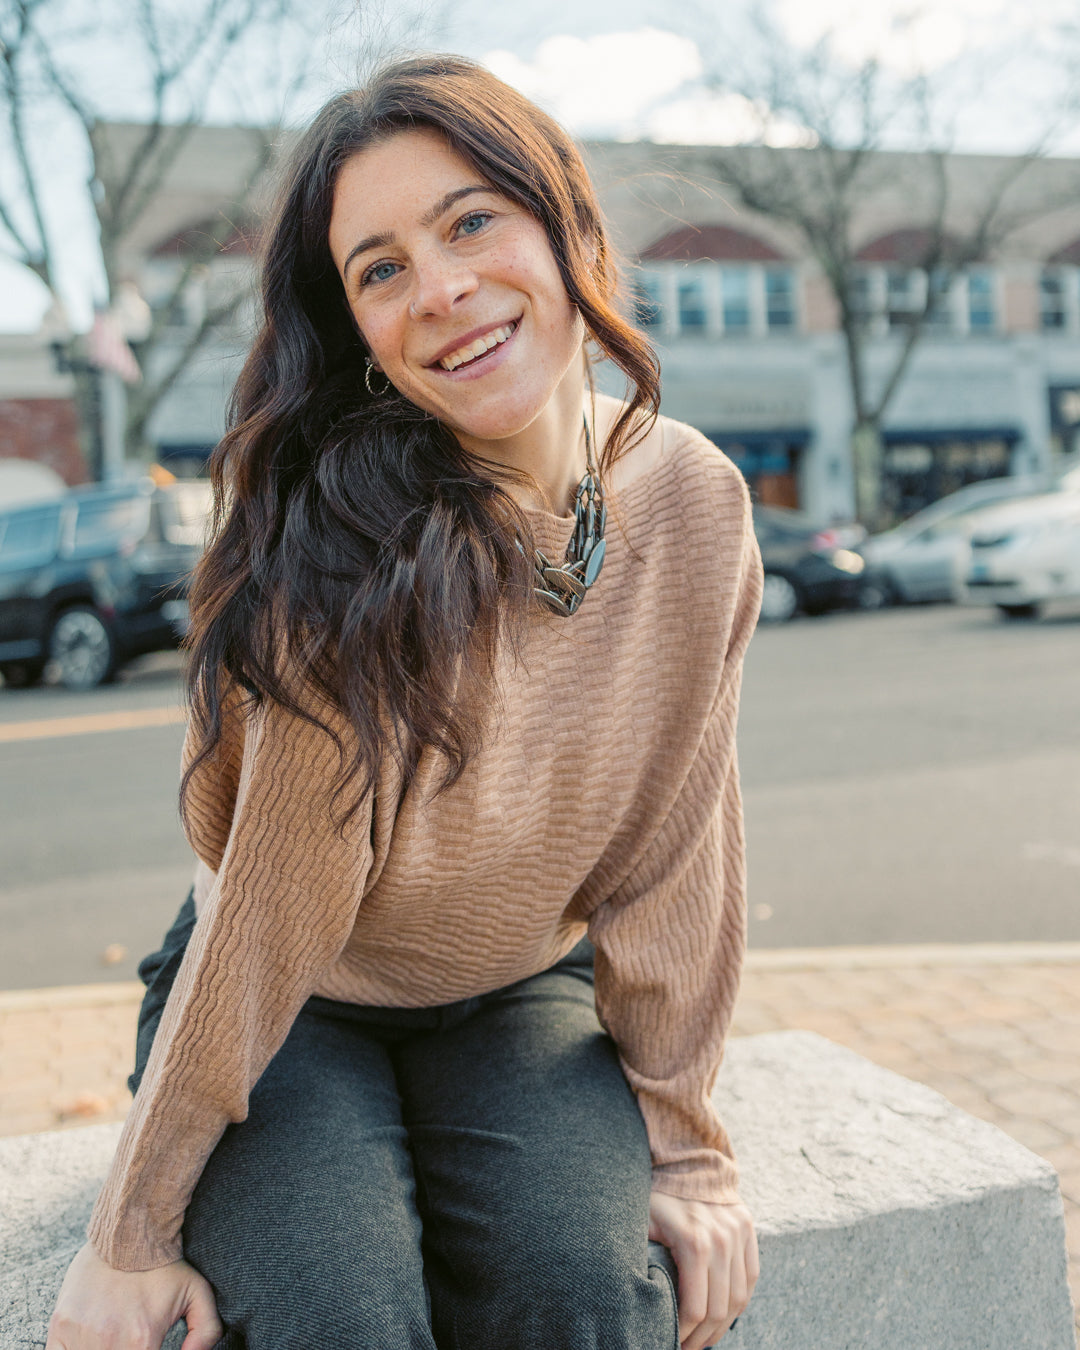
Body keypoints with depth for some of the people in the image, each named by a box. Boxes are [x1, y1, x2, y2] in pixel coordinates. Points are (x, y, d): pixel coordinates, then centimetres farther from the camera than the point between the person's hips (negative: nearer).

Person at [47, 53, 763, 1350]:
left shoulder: (692, 503, -14)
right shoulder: (347, 534, -26)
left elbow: (675, 852, -8)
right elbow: (273, 897, -22)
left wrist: (683, 1142, -3)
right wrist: (132, 1235, -16)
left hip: (522, 995, 3)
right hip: (294, 1011, -2)